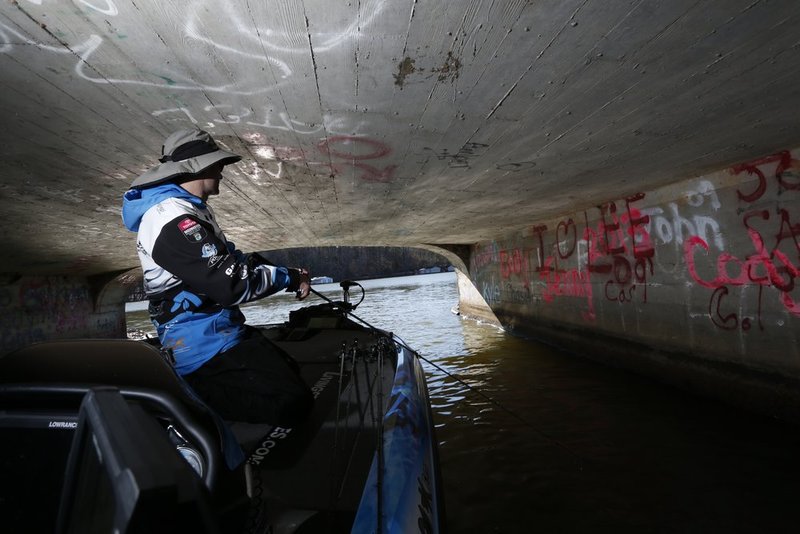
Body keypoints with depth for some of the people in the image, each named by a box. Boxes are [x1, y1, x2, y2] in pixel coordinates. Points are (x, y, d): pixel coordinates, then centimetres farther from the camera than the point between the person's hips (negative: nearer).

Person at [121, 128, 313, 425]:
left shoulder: (190, 211, 16)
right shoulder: (175, 219, -19)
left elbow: (230, 257, 19)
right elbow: (231, 285, -25)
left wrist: (283, 272, 5)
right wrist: (287, 278, -12)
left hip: (216, 329, 11)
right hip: (204, 342, -11)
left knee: (291, 373, 20)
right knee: (293, 401, -17)